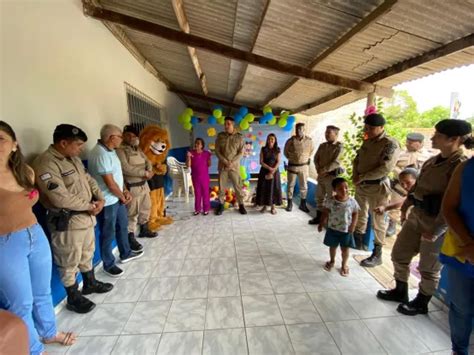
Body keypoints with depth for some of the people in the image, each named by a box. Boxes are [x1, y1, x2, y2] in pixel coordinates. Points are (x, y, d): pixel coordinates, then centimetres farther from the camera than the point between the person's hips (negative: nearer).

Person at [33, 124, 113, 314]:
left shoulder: (73, 159, 7)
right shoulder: (45, 164, -22)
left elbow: (89, 180, 12)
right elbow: (61, 198, -27)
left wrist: (100, 199, -6)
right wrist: (90, 206, -15)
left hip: (87, 216, 9)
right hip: (66, 222, -8)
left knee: (87, 254, 24)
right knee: (69, 263, 10)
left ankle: (90, 283, 44)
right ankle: (73, 298, 29)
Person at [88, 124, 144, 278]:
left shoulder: (110, 150, 7)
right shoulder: (100, 154, -24)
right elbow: (110, 183, -23)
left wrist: (125, 191, 3)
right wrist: (123, 197, -9)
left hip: (118, 198, 10)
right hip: (107, 201, -10)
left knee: (123, 226, 22)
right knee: (108, 234, 6)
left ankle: (126, 254, 41)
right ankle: (109, 264, 26)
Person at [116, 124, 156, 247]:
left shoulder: (137, 149, 14)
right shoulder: (120, 150, -13)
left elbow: (147, 161, 10)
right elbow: (126, 169, -23)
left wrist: (150, 171, -12)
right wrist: (145, 173, -19)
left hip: (144, 184, 9)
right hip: (132, 187, -9)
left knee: (146, 208, 19)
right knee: (132, 213, -1)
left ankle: (144, 230, 37)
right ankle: (130, 238, 11)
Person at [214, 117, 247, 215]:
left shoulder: (239, 137, -1)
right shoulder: (220, 136, 2)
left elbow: (241, 152, -3)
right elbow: (217, 151, -1)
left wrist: (232, 162, -14)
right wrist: (225, 162, -13)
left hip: (235, 166, -1)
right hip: (222, 165, 1)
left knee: (238, 186, 3)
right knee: (221, 186, 6)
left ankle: (241, 205, 17)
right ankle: (221, 204, 20)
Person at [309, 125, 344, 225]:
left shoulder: (338, 147, -8)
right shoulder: (322, 146, 10)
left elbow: (335, 163, -17)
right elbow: (316, 158, 7)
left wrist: (324, 170, -17)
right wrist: (319, 170, -8)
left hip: (332, 175, -6)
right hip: (321, 175, 6)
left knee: (330, 198, 1)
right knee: (319, 197, 12)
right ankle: (319, 217, 24)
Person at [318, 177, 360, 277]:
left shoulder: (352, 201, -14)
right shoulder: (330, 201, -15)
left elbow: (355, 214, -2)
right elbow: (325, 213, -5)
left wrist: (353, 225, -11)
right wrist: (321, 224, -2)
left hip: (346, 230, 0)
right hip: (332, 229, 1)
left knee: (345, 249, 13)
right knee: (332, 246, 19)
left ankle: (344, 265, 38)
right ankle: (332, 261, 45)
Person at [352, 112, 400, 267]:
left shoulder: (390, 144, -13)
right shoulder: (367, 141, 10)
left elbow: (385, 168, -22)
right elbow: (357, 159, 12)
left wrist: (362, 177, -17)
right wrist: (355, 176, -6)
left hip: (377, 187, -7)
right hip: (361, 185, 7)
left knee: (377, 220, 2)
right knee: (360, 215, 18)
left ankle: (377, 254, 14)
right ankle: (358, 241, 35)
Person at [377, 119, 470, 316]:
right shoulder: (432, 161, 8)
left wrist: (435, 231, -23)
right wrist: (405, 206, 20)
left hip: (437, 222, -8)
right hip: (416, 215, 8)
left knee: (428, 268, 11)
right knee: (399, 254, 16)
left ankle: (421, 304, 33)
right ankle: (400, 292, 37)